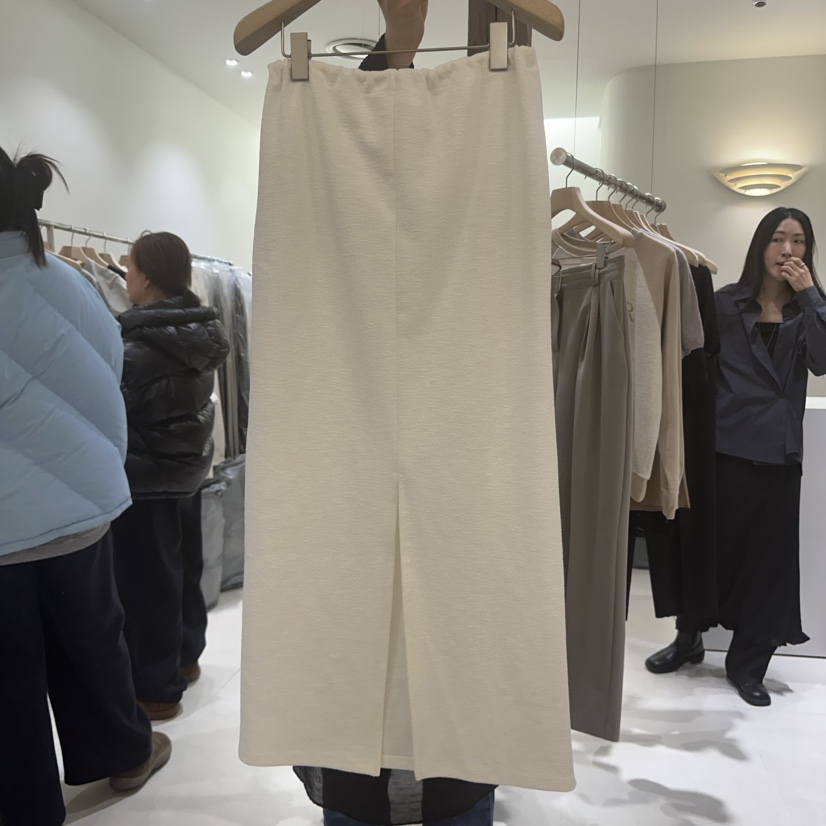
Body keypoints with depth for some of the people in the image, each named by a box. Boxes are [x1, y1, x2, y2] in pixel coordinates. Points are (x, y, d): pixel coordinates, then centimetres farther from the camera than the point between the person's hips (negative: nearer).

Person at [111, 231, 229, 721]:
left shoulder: (139, 348, -22)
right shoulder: (199, 332, 3)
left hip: (146, 478, -8)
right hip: (188, 469, 9)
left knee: (147, 583, 3)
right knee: (184, 570, 20)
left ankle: (156, 688, 16)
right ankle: (185, 657, 37)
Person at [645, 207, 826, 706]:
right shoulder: (728, 302, 5)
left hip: (777, 451, 1)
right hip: (724, 444, -1)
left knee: (767, 554, 6)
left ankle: (748, 662, 23)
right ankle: (689, 639, 31)